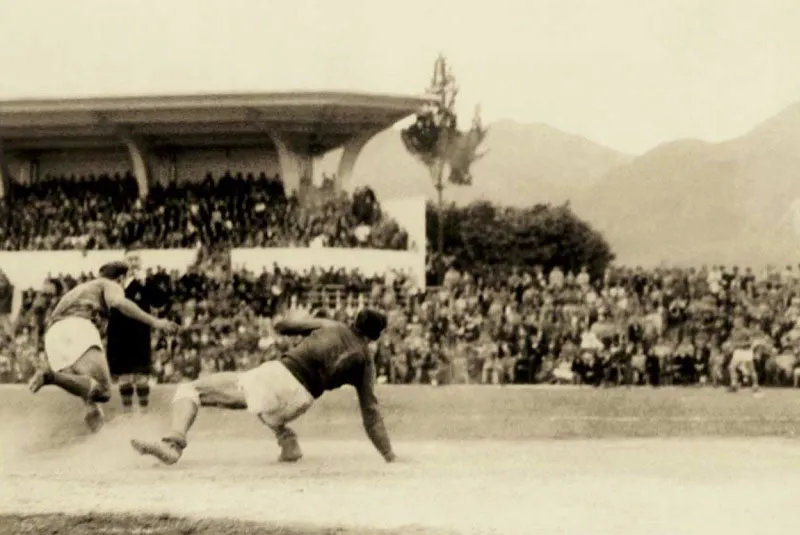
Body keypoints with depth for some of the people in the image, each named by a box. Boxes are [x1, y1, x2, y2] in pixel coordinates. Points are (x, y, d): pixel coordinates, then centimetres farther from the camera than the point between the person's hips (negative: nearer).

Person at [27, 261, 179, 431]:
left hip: (53, 334, 7)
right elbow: (120, 303, -4)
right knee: (102, 391, -18)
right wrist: (154, 322, -5)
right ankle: (51, 376, -36)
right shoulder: (110, 285, 20)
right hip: (77, 327, -7)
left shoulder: (80, 288, 43)